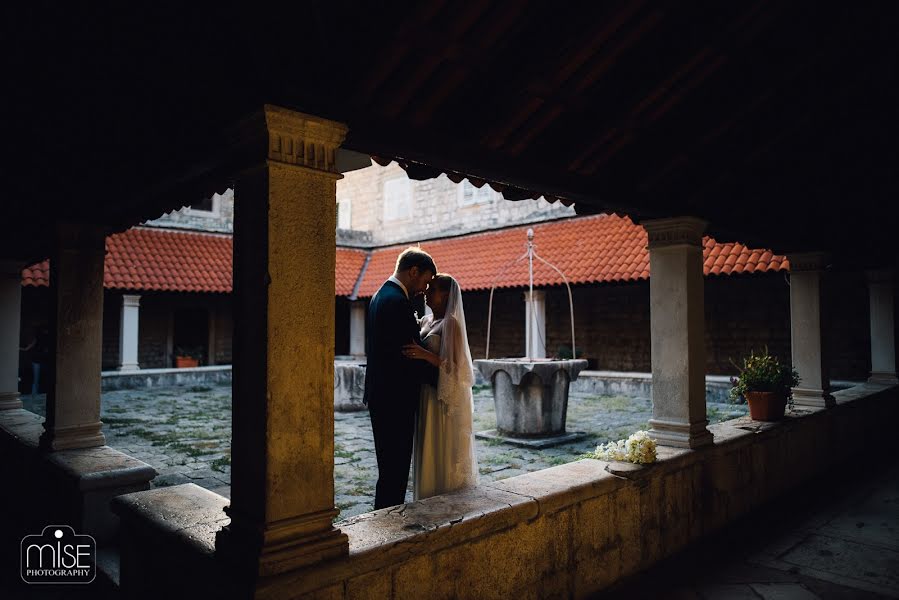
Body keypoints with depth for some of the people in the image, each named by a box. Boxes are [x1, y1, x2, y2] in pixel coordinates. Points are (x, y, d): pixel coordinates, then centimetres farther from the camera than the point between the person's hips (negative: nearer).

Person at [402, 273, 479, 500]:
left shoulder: (451, 323, -11)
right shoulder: (425, 321, 13)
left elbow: (455, 366, -16)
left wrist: (425, 354, -26)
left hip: (446, 399, -8)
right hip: (426, 398, 8)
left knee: (444, 455, -1)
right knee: (428, 454, 12)